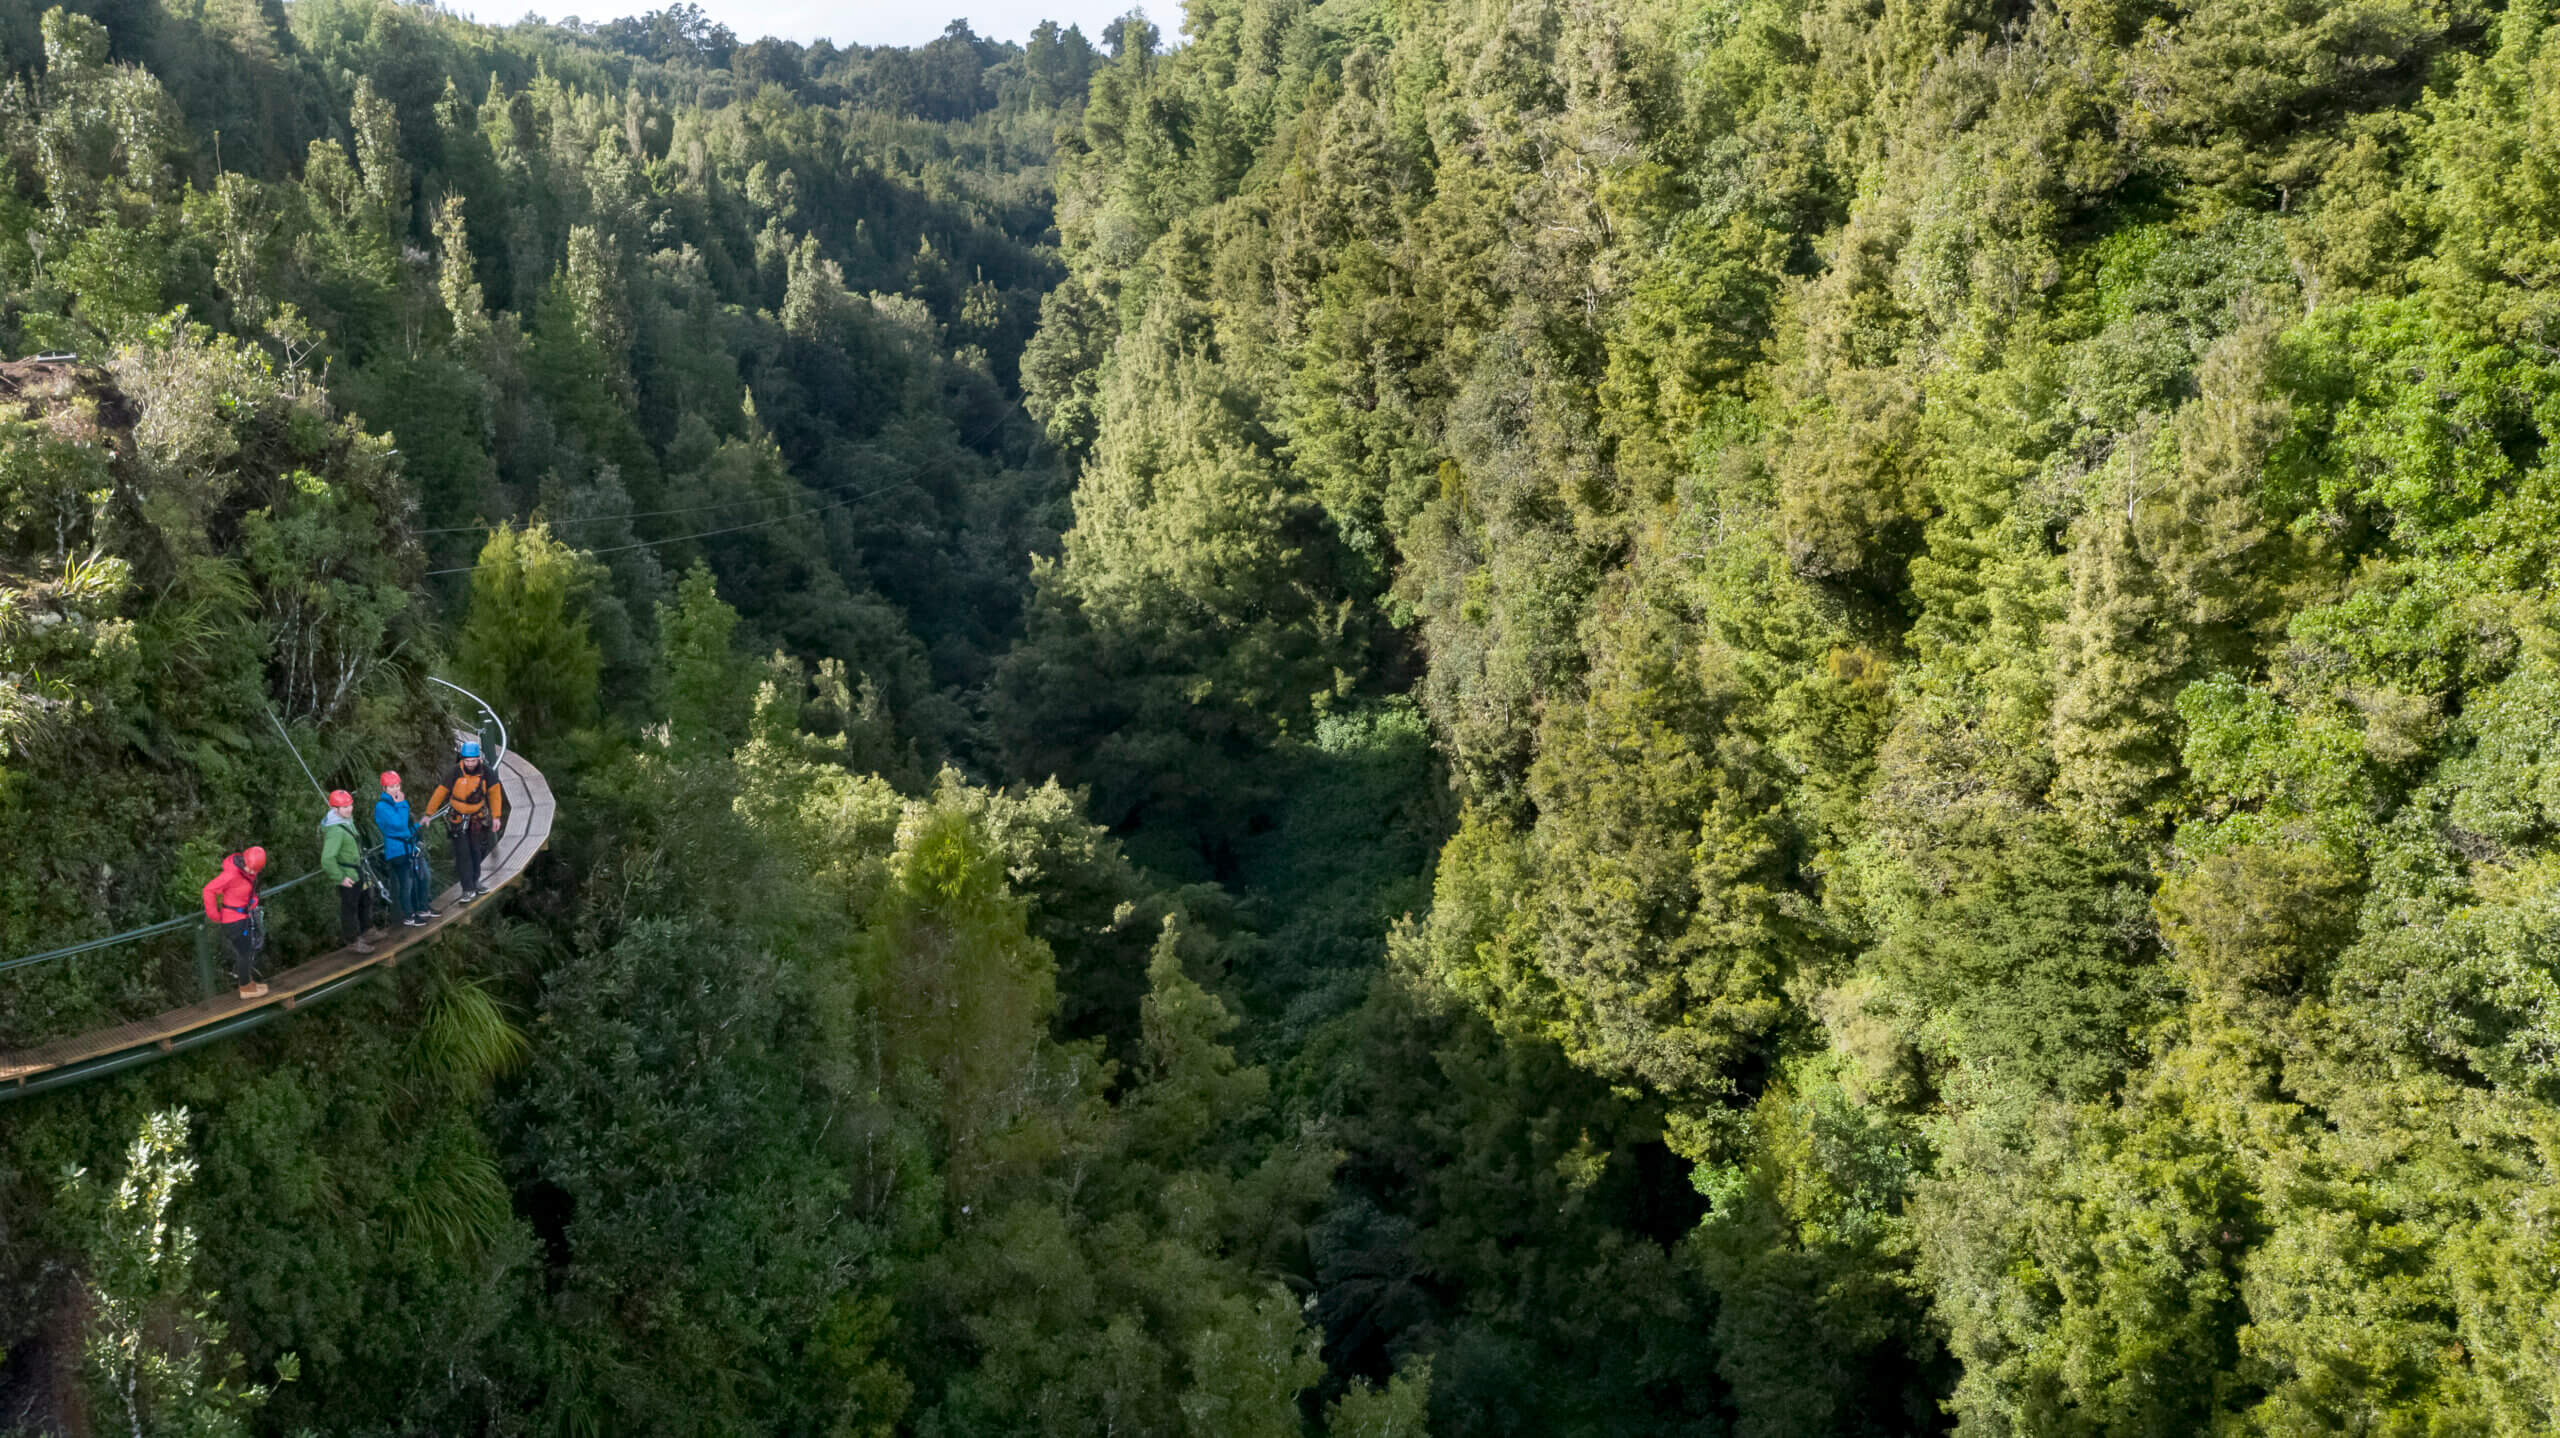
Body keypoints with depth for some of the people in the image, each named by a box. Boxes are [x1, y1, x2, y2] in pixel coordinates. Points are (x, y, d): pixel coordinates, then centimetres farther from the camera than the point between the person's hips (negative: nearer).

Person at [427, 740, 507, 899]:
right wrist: (429, 814, -11)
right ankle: (467, 889, -2)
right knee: (463, 853, -6)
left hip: (477, 817, 3)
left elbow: (495, 793, -2)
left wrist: (496, 817, -3)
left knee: (477, 851, 8)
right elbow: (440, 793, -14)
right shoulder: (454, 773, -21)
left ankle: (474, 882, 24)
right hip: (457, 817, -3)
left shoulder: (485, 773, -14)